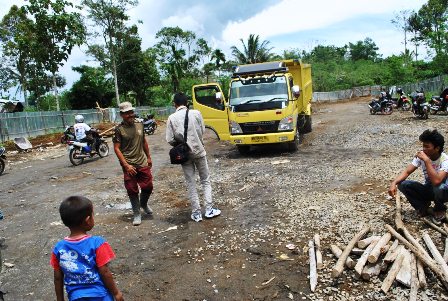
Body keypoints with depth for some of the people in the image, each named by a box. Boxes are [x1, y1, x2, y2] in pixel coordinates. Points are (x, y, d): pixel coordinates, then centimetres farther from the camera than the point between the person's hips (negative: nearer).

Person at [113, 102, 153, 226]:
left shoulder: (139, 125, 5)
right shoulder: (119, 129, -9)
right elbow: (116, 148, -10)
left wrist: (148, 157, 18)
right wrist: (126, 165, -15)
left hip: (143, 163, 4)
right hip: (129, 165, -4)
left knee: (148, 187, 8)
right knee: (132, 190, 4)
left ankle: (144, 204, 38)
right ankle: (137, 214, 20)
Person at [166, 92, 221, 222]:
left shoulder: (172, 118, -7)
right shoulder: (196, 113, -6)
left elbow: (170, 140, -8)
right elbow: (202, 131, -1)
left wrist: (180, 144, 12)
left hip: (184, 154, 0)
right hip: (199, 151, 0)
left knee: (191, 184, 9)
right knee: (205, 180, 14)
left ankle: (196, 213, 13)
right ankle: (209, 209, 13)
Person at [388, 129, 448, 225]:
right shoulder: (421, 155, -13)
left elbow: (436, 181, -42)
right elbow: (407, 172, -15)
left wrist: (426, 160, -42)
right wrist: (394, 183, -33)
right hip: (428, 189, 4)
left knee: (439, 187, -40)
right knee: (403, 184, -19)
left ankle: (440, 210, -6)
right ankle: (423, 206, 3)